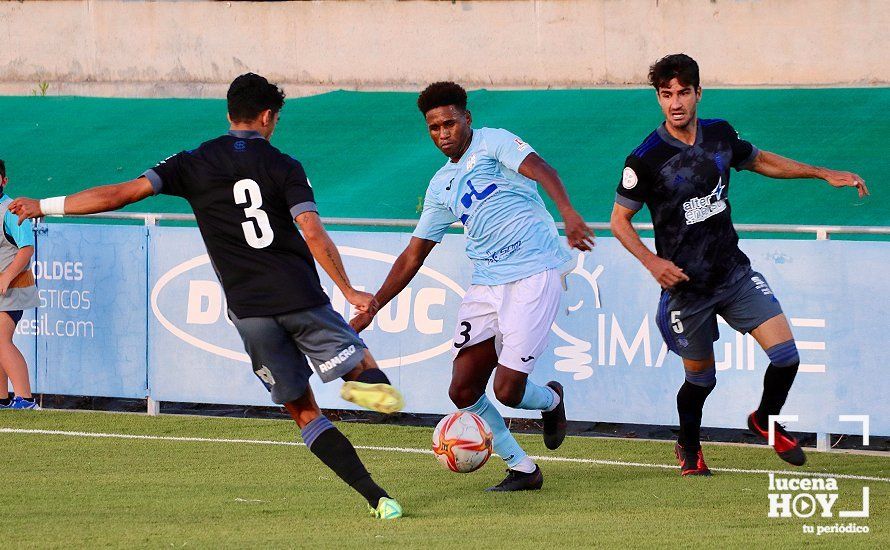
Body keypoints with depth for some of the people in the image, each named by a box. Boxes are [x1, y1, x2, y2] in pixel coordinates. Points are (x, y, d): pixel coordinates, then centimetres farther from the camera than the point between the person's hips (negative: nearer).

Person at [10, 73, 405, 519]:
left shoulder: (195, 164, 6)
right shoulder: (283, 167, 3)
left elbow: (122, 193, 0)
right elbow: (314, 235, -9)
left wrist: (45, 206, 7)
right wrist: (347, 290, -4)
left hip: (248, 310, 1)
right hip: (301, 298, -1)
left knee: (304, 411, 9)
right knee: (363, 368, 11)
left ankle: (376, 497, -6)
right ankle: (367, 383, -29)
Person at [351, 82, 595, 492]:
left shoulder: (492, 143, 0)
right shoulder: (441, 186, 19)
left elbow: (540, 170, -19)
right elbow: (412, 257, 23)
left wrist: (568, 213, -38)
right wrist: (370, 309, 17)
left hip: (533, 274, -7)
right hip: (485, 285, 7)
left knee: (506, 389, -13)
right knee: (463, 390, -3)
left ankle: (551, 401, 23)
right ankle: (522, 468, 12)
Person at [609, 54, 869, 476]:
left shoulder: (720, 135, 0)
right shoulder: (646, 159, -15)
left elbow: (761, 161, 20)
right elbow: (619, 220, -5)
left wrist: (825, 174, 17)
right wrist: (652, 262, -20)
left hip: (735, 272, 4)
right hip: (686, 283, -4)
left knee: (785, 355, -8)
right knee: (701, 378, 8)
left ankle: (766, 420, 23)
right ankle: (689, 449, 38)